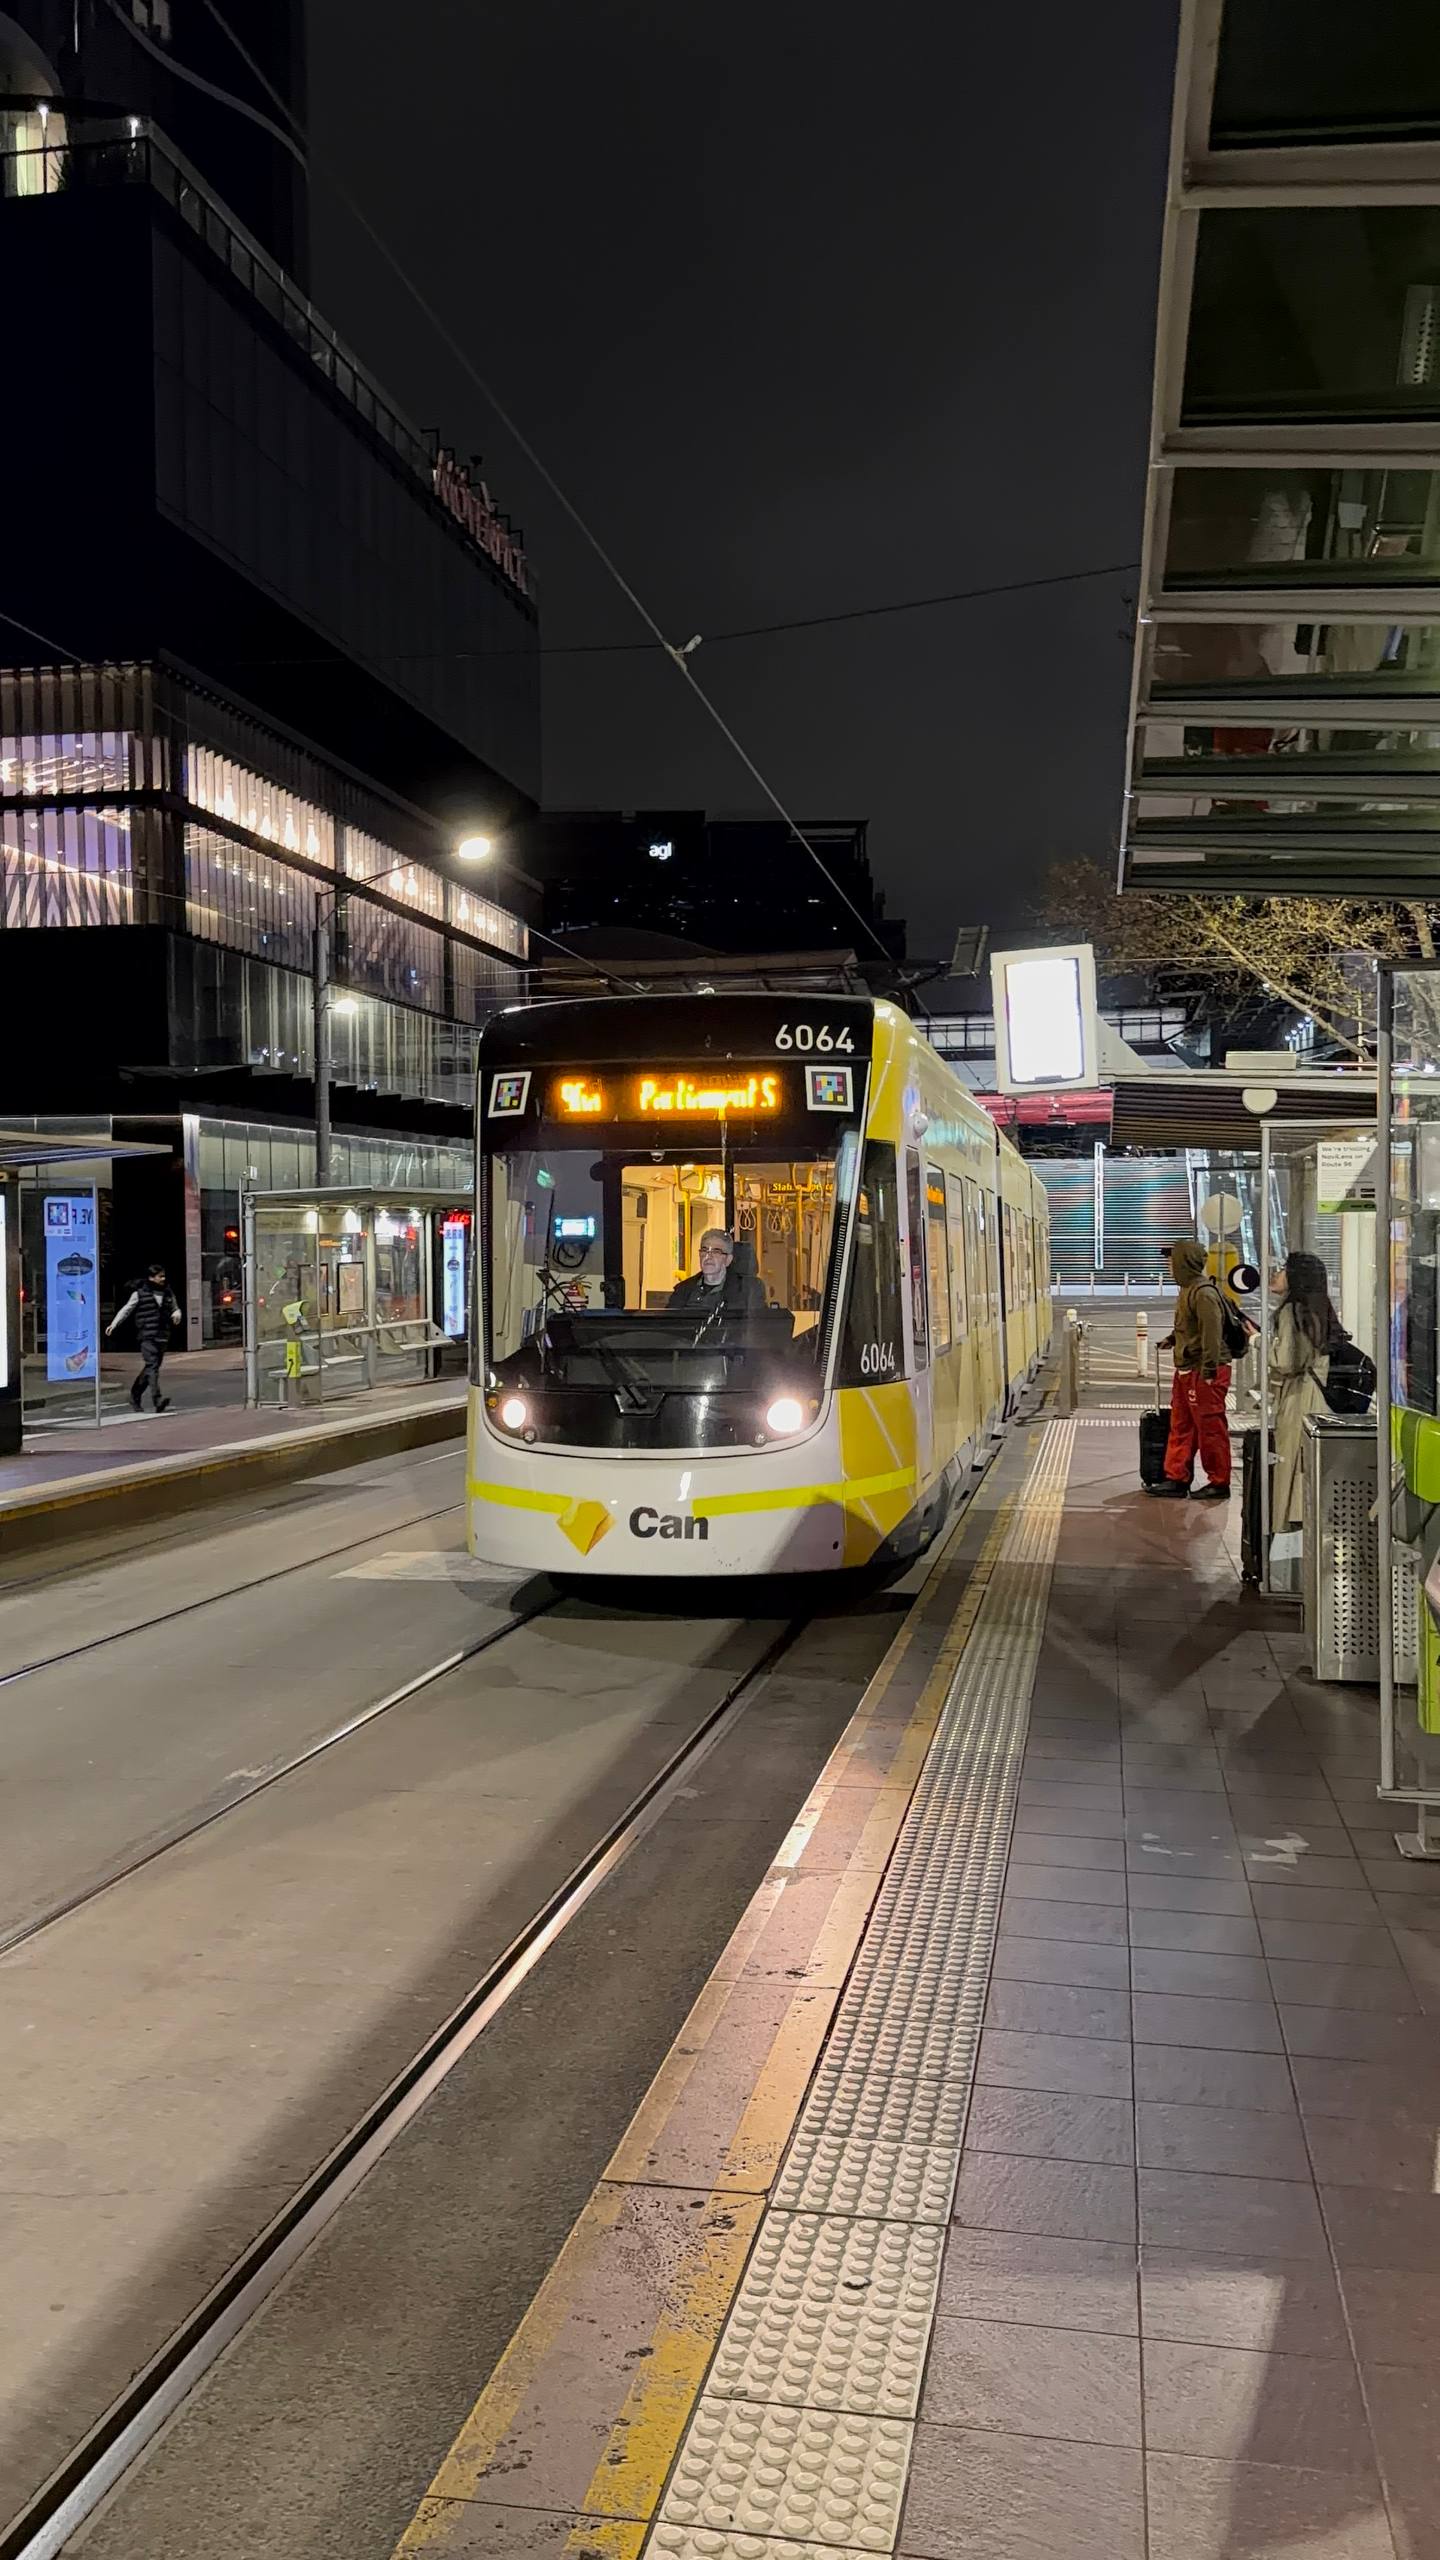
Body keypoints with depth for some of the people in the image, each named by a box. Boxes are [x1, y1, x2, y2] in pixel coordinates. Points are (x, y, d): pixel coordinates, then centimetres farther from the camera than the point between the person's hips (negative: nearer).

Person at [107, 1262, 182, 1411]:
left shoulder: (168, 1293, 14)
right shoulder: (140, 1293, 0)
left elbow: (175, 1308, 24)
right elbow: (126, 1309, 5)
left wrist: (177, 1314, 0)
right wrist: (113, 1324, -4)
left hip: (162, 1337, 6)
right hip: (147, 1336, -6)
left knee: (149, 1368, 13)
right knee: (152, 1366, -18)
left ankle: (135, 1396, 29)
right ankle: (157, 1399, -28)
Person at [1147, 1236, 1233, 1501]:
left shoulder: (1204, 1293, -18)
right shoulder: (1187, 1289, 14)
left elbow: (1212, 1333, -23)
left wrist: (1208, 1371, -25)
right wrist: (1172, 1339, 17)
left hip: (1204, 1373, -10)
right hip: (1185, 1371, 10)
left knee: (1210, 1429, -2)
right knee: (1180, 1428, 13)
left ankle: (1219, 1484, 7)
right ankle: (1176, 1479, 19)